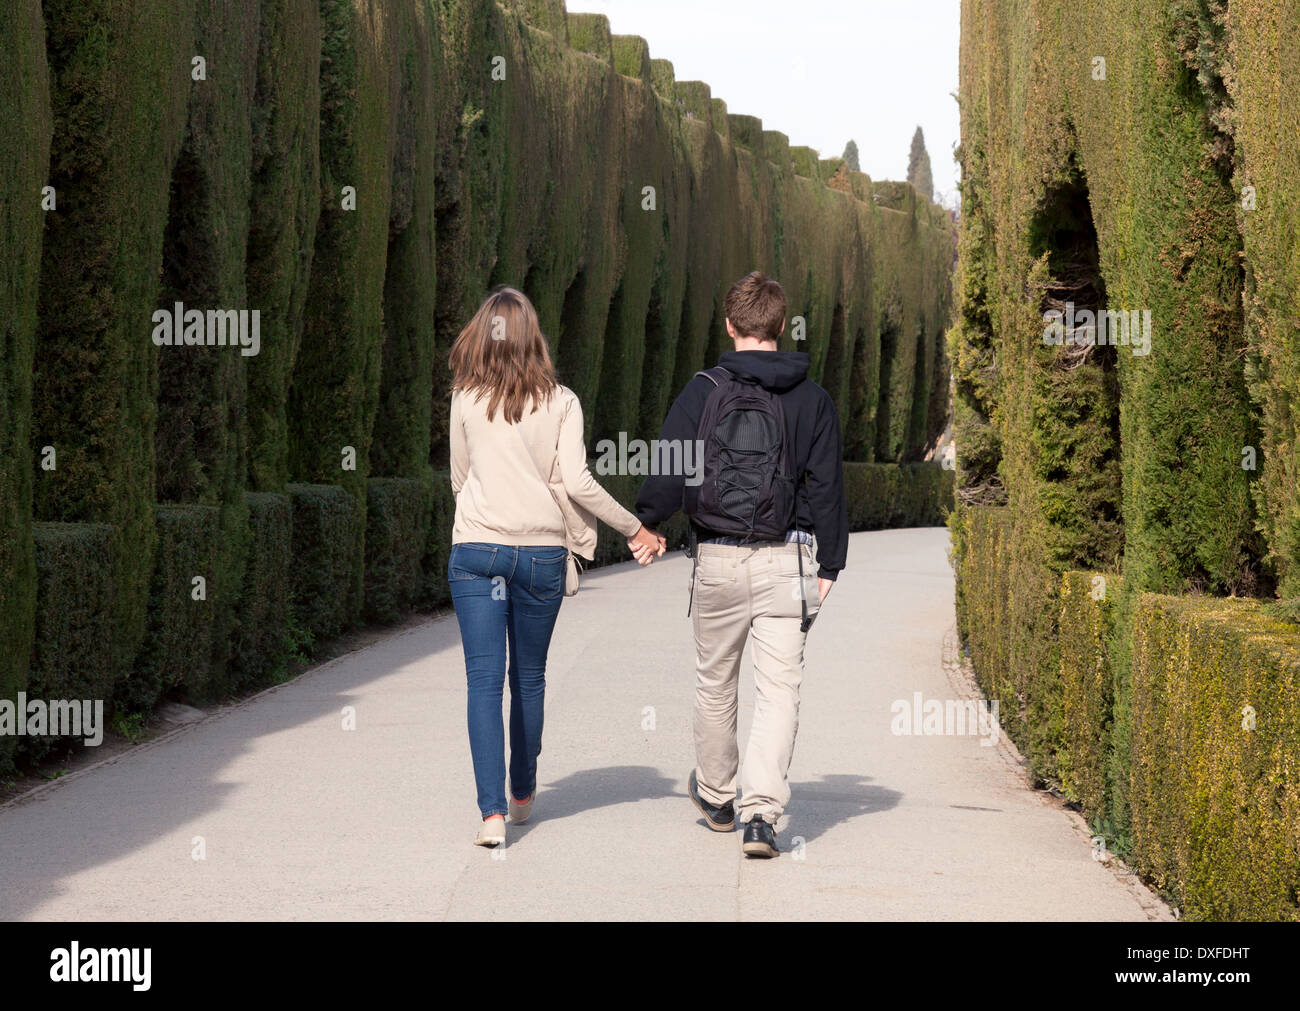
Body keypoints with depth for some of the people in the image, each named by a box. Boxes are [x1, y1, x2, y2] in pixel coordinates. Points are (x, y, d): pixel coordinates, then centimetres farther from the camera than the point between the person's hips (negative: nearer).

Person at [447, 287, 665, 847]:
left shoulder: (466, 401, 0)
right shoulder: (561, 402, -2)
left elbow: (459, 479, 10)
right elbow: (577, 481, -9)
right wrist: (635, 530, 1)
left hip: (476, 549, -1)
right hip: (542, 551, 1)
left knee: (484, 680, -2)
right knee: (529, 677, 17)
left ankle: (493, 811, -13)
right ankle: (523, 793, 32)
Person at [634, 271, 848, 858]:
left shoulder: (702, 392, -3)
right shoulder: (812, 401, 2)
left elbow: (670, 472, -5)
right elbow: (827, 488, 2)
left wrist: (644, 522, 14)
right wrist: (829, 565, 8)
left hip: (718, 561, 0)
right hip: (785, 561, 0)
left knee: (715, 681, 18)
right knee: (778, 689, 0)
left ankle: (714, 797, 34)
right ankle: (761, 812, -12)